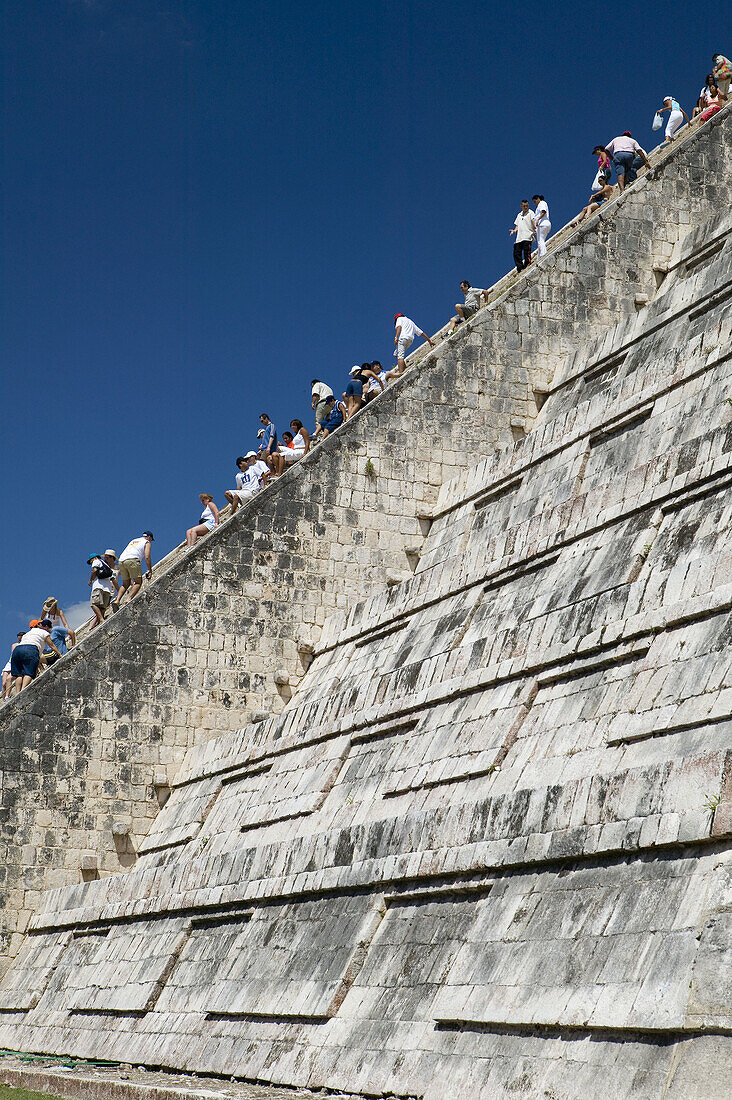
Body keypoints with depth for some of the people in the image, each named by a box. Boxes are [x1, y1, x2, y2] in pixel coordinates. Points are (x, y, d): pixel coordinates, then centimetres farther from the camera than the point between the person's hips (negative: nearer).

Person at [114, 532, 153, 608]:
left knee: (125, 584, 16)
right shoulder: (146, 542, 16)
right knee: (138, 582, 1)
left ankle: (117, 600, -2)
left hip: (121, 560, 6)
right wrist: (150, 571, 2)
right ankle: (129, 599, -16)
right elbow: (147, 557, -1)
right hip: (132, 560, -6)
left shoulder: (133, 541, 35)